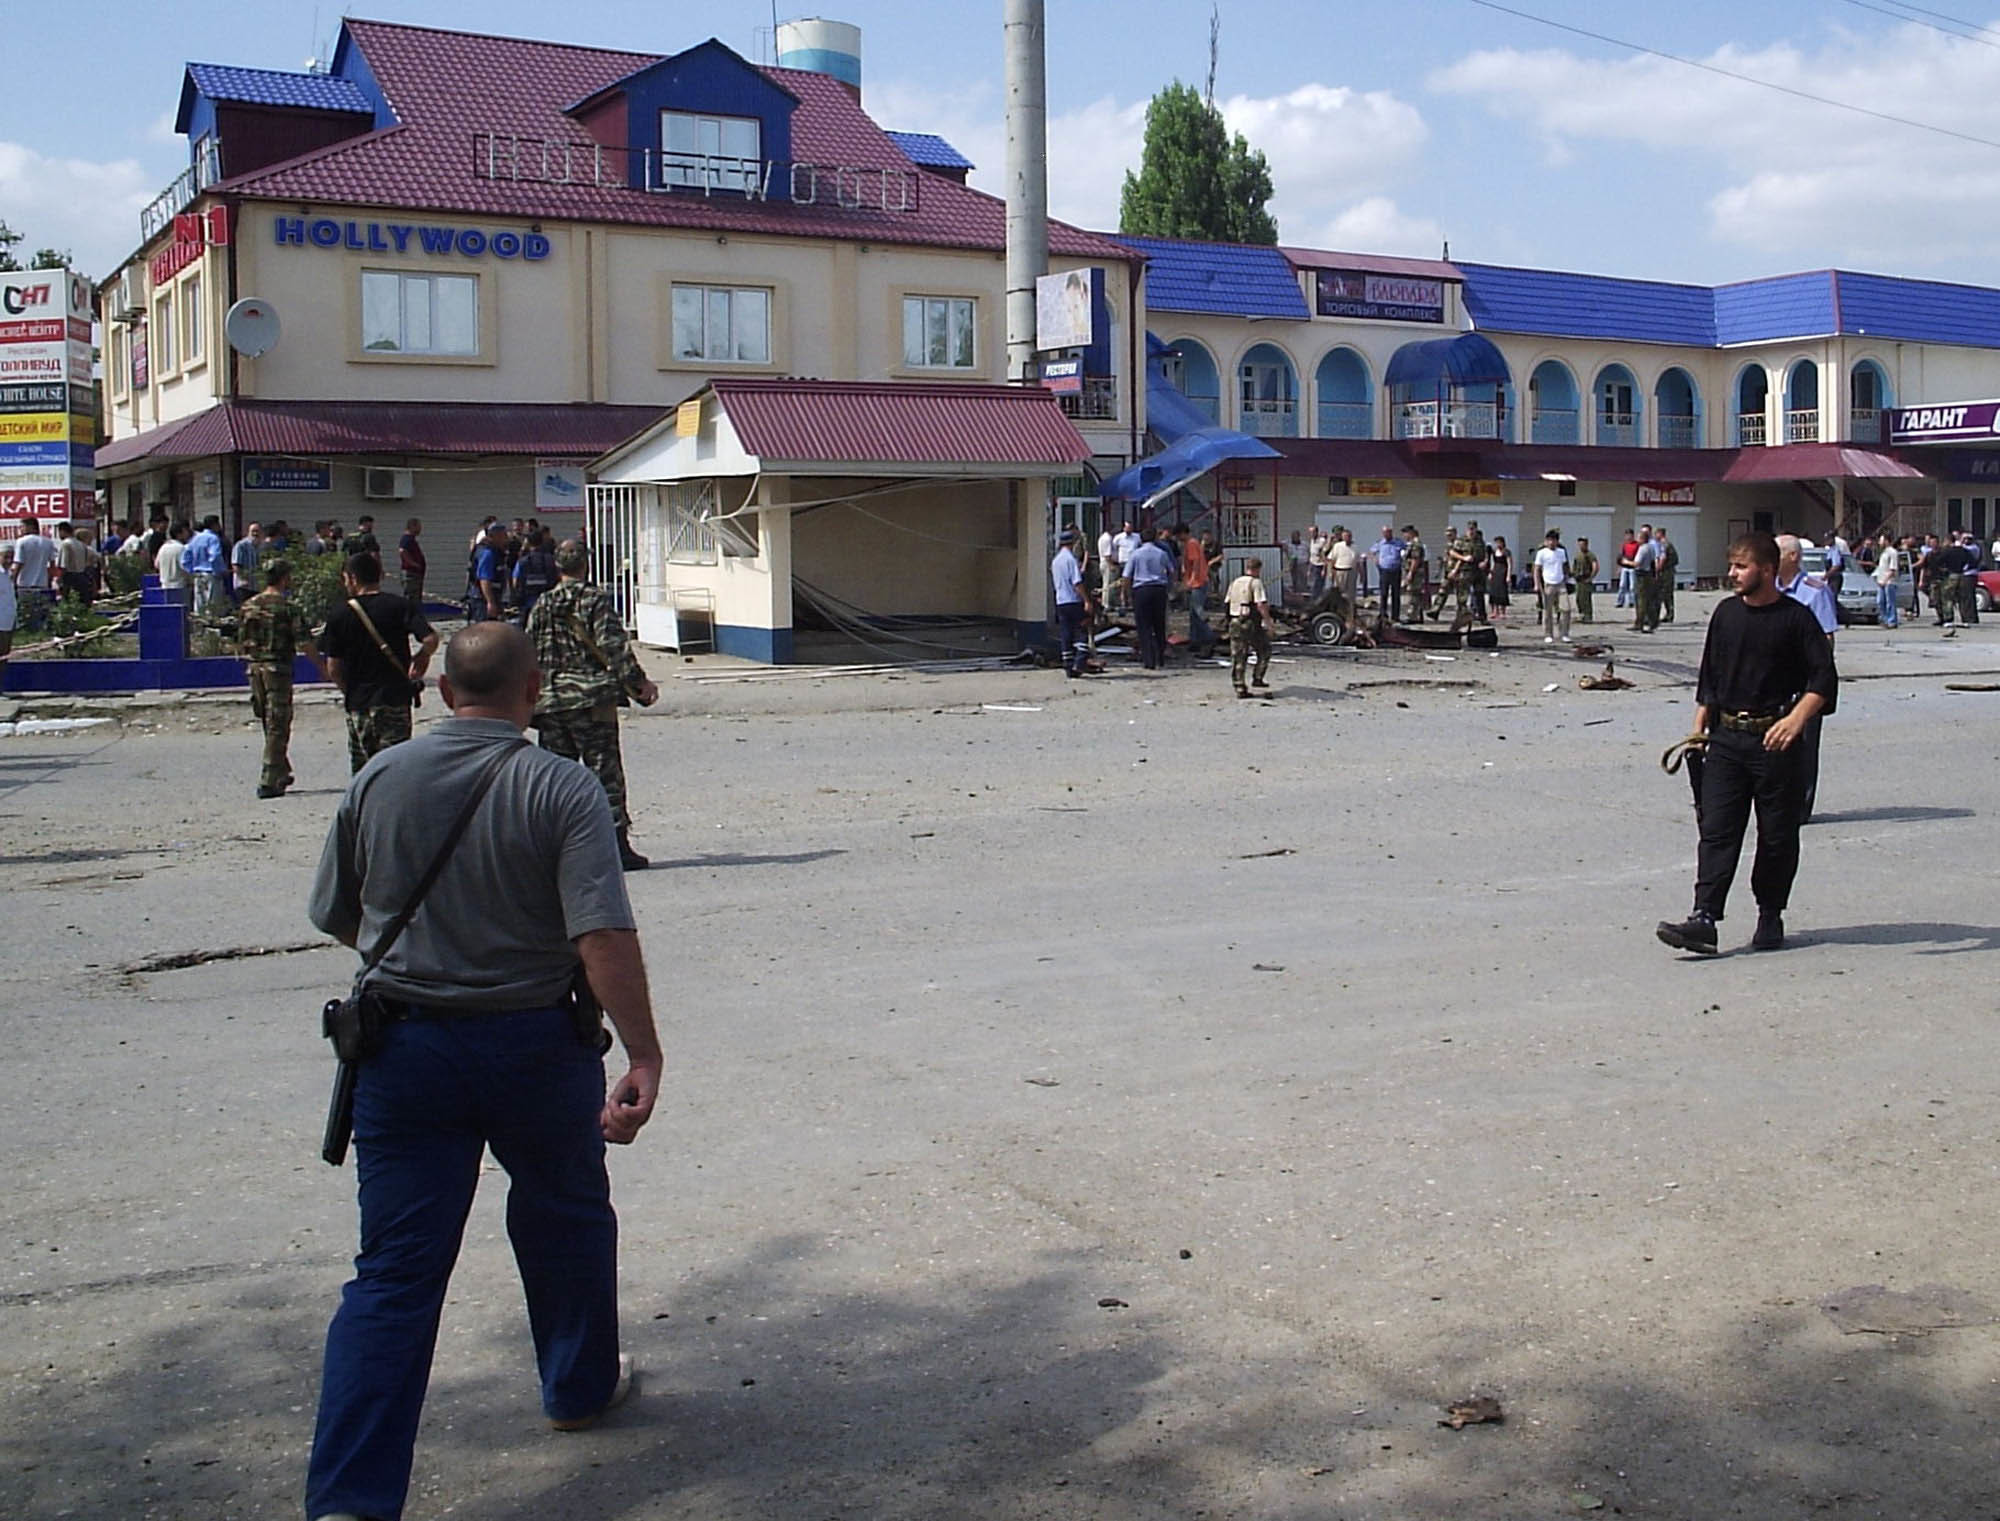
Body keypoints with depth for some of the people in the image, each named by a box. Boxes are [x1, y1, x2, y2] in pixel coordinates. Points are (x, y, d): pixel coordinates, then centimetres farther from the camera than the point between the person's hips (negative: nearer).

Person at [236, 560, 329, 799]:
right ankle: (269, 782, -5)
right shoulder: (288, 607, -9)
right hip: (278, 669, -6)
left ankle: (281, 773, 26)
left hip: (254, 669, 6)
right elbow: (304, 643, -12)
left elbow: (240, 643, 12)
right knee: (277, 727, -2)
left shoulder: (248, 606, 8)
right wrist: (323, 668, -3)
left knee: (270, 725, 17)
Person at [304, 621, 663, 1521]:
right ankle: (580, 1387, 43)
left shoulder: (378, 781, -1)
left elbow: (337, 919, 10)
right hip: (535, 1044, -2)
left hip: (404, 1043, 2)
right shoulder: (560, 790, -12)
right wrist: (644, 1055, -20)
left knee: (395, 1267, 3)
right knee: (564, 1218, 23)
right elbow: (605, 935, -22)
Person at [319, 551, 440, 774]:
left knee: (361, 767, 13)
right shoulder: (399, 605, -3)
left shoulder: (339, 615, -1)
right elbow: (430, 639, -15)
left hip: (358, 704, 1)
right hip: (395, 699, -1)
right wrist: (420, 658, 6)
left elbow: (333, 669, -1)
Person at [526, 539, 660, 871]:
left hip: (551, 702, 5)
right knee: (605, 774, -2)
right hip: (591, 701, -4)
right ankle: (617, 846, -3)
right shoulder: (596, 600, -6)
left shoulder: (542, 606, 8)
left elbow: (530, 656, 10)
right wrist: (638, 683, -14)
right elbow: (614, 647, -15)